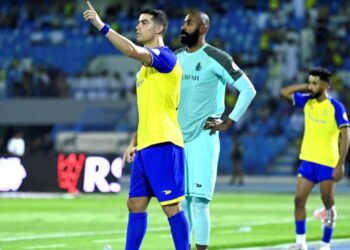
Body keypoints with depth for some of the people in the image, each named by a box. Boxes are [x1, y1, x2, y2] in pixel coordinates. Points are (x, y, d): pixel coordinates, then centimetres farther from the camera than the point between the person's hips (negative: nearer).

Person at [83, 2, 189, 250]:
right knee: (136, 204, 9)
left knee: (171, 206, -7)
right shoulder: (147, 66, 21)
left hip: (163, 145, -10)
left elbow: (132, 50, -29)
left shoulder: (165, 57, -9)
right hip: (146, 146, 10)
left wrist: (101, 25, -27)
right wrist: (134, 142, 19)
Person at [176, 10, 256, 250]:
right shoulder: (175, 58, 11)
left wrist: (228, 122, -10)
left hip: (203, 137, -6)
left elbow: (248, 90, -9)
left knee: (199, 200, -10)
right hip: (177, 137, 6)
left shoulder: (216, 58, -8)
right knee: (181, 200, 7)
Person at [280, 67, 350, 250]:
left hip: (327, 163, -6)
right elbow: (285, 92, 15)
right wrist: (306, 87, 0)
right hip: (308, 161, 6)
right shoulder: (307, 102, 6)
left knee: (328, 204, 2)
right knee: (299, 200, 1)